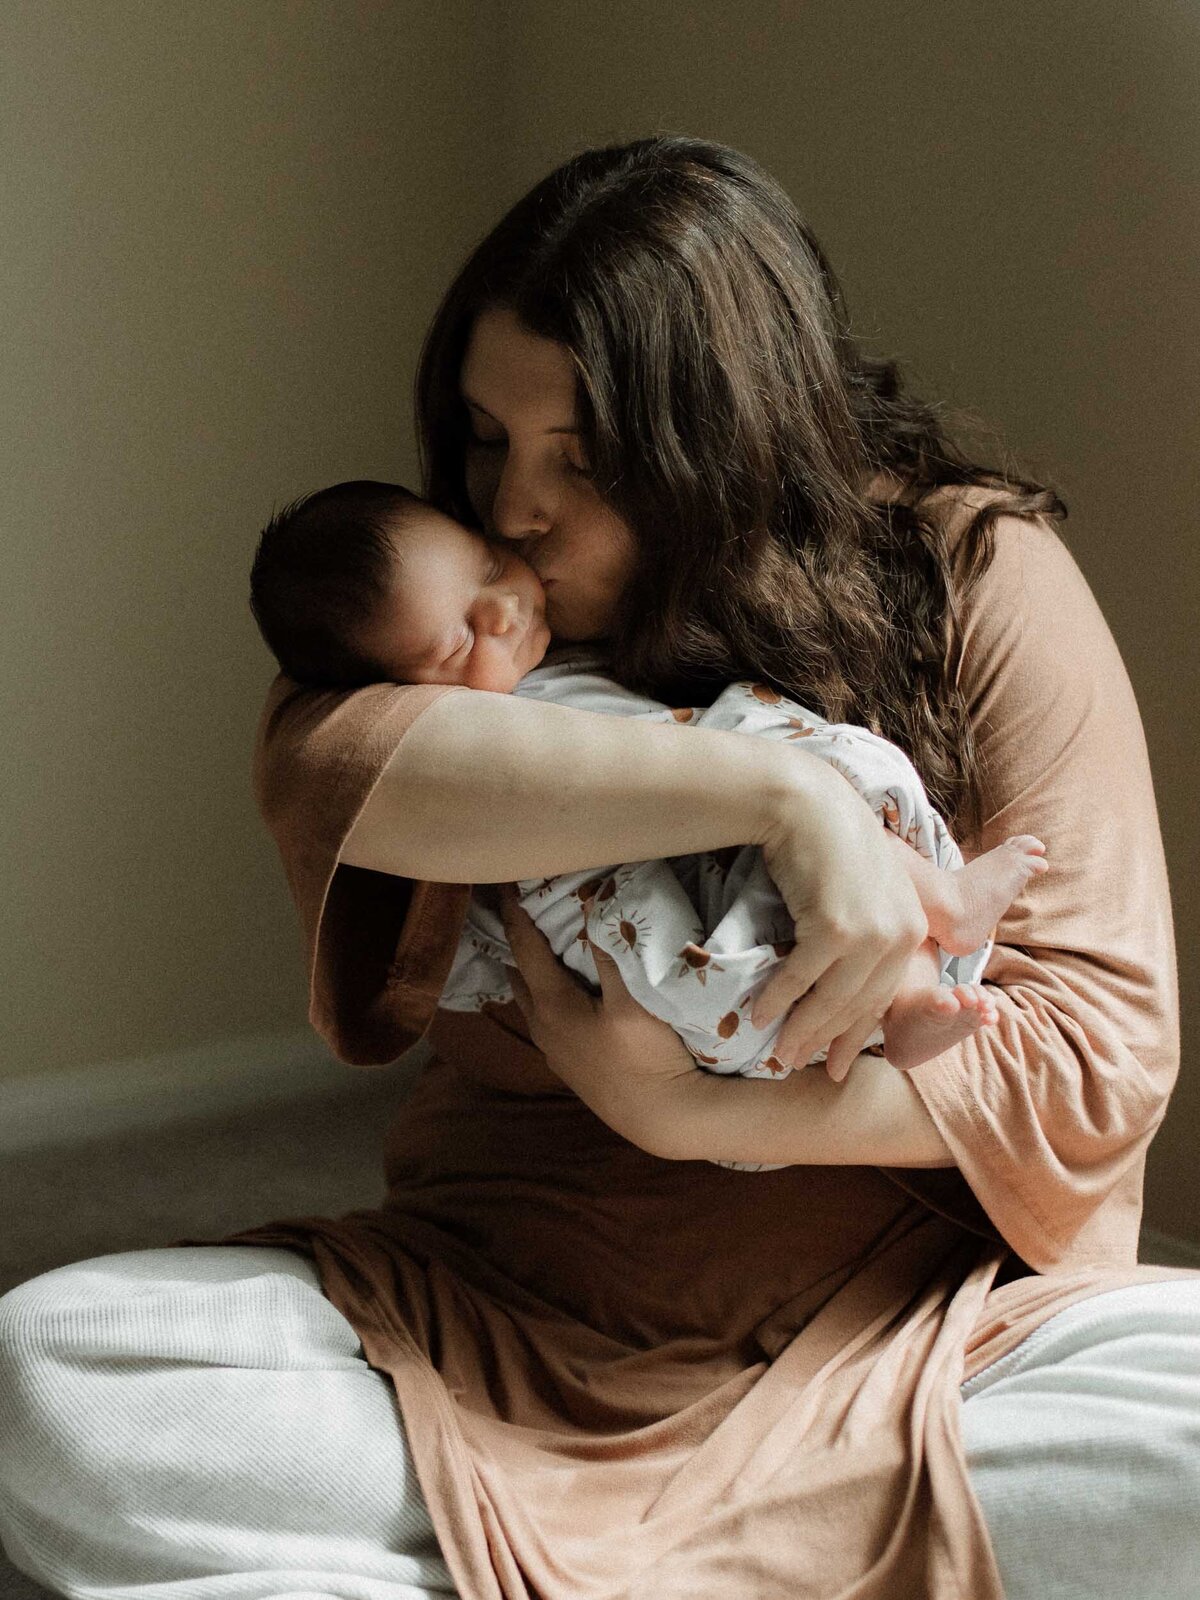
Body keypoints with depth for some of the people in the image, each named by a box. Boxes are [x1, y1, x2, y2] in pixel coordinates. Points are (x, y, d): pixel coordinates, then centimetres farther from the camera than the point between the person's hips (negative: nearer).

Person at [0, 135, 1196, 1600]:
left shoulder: (975, 578, -3)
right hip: (498, 1335, 2)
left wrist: (688, 1109, -20)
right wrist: (779, 793, -31)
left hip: (901, 1325, -1)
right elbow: (321, 764, -24)